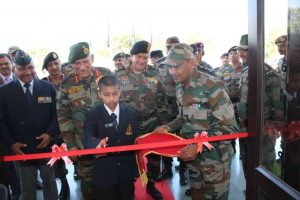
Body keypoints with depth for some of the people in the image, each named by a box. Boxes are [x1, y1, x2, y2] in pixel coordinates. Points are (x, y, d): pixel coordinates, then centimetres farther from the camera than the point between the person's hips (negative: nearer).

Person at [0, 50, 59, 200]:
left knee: (50, 185, 18)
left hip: (46, 147, 1)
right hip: (21, 150, 0)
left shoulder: (48, 87, 1)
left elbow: (56, 114, 0)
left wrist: (50, 133, -15)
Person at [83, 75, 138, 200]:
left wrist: (138, 168, 0)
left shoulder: (131, 113, 1)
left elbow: (136, 141, 2)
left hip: (127, 173, 2)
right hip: (104, 174, -2)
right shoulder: (92, 115, -5)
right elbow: (87, 138, -21)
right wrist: (97, 143, -43)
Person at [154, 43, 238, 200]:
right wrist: (168, 127, -3)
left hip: (214, 156, -6)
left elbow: (229, 128, -22)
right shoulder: (179, 88, 1)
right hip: (192, 154, 6)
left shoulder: (213, 86, -22)